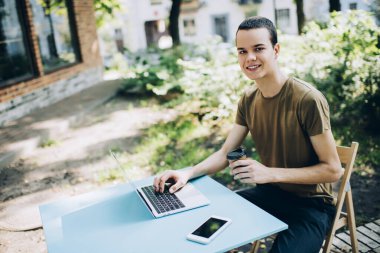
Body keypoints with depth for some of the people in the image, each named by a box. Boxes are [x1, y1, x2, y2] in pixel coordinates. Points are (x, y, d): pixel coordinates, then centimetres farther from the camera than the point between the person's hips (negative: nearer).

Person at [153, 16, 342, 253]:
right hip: (270, 192, 6)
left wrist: (270, 173, -26)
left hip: (311, 204, -5)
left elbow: (333, 170, -17)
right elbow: (225, 153, 4)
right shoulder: (248, 99, -1)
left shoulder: (307, 99, -21)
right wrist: (187, 173, -14)